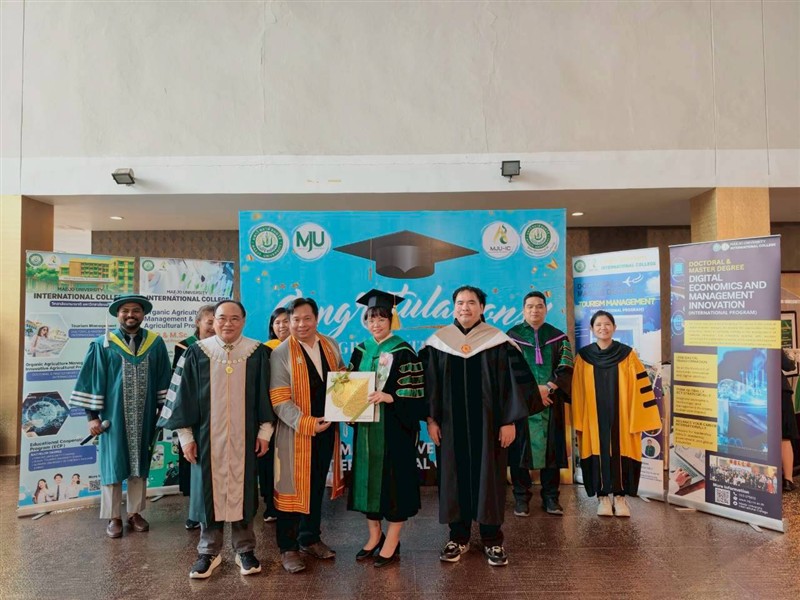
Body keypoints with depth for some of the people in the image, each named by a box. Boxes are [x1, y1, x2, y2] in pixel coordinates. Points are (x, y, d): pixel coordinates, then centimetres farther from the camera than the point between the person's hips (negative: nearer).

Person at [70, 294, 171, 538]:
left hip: (144, 417, 2)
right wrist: (92, 415, -6)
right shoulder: (103, 344, -5)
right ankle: (113, 517, 21)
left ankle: (135, 513, 25)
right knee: (113, 465, 7)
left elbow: (163, 379, 6)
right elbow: (92, 380, -3)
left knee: (140, 465, 11)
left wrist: (164, 410, 4)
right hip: (113, 416, -2)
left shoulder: (156, 343, 1)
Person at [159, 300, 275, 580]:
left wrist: (265, 431, 0)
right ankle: (209, 551, 24)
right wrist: (186, 435, -1)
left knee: (242, 490, 9)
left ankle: (244, 549, 24)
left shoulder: (257, 353, -2)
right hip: (208, 436, 0)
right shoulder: (196, 353, -2)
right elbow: (184, 396, 1)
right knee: (209, 490, 8)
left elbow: (265, 394, 2)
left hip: (243, 436, 0)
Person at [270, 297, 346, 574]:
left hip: (326, 429, 5)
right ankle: (288, 548, 20)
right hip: (295, 433, -5)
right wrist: (307, 424, -24)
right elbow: (279, 400, -15)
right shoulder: (281, 354, -10)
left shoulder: (330, 345, 5)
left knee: (317, 486, 16)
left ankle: (310, 538, 33)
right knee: (292, 488, 4)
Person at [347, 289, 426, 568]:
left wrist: (388, 398, -26)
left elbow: (414, 394, -12)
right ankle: (374, 535, 28)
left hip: (394, 427, -5)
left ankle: (392, 543, 15)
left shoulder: (403, 352, -9)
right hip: (366, 427, 6)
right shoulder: (360, 351, 8)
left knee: (394, 478, 1)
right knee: (368, 477, 11)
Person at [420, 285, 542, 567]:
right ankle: (458, 537, 23)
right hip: (451, 424, 2)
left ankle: (493, 539, 20)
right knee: (454, 477, 8)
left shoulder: (498, 341, -4)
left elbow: (514, 381, -4)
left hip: (488, 423, -1)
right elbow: (428, 383, 3)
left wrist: (510, 421, -9)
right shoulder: (438, 342, 1)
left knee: (488, 477, 6)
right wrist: (431, 419, -2)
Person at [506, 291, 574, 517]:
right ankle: (521, 498, 10)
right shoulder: (512, 336, 4)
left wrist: (547, 388, -15)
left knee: (551, 449, 4)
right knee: (520, 449, 1)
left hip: (550, 403, 1)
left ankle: (550, 497, 14)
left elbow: (566, 370, 1)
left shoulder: (558, 337, 8)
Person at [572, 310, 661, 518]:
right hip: (594, 419, 0)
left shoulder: (627, 355, -2)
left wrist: (638, 419, -5)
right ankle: (603, 497, 17)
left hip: (621, 418, 0)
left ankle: (620, 497, 19)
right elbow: (577, 392, 3)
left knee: (620, 454, 4)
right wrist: (578, 421, 0)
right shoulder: (583, 357, 0)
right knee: (598, 455, 4)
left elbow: (639, 388, -2)